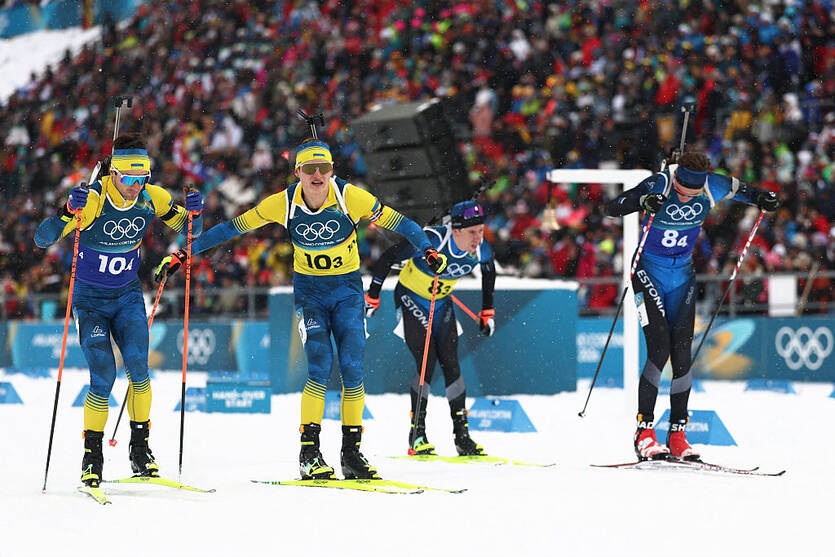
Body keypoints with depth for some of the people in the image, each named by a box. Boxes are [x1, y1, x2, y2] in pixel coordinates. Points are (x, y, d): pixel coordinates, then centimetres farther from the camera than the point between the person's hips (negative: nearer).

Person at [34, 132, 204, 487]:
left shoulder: (151, 198, -10)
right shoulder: (92, 199, -22)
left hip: (128, 295, 3)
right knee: (103, 377, -13)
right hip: (90, 299, -3)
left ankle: (140, 448, 0)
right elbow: (42, 238, -27)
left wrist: (193, 213, -20)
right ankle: (92, 457, 2)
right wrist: (69, 212, -45)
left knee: (137, 366, -14)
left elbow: (189, 231, 3)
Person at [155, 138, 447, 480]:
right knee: (320, 365, -17)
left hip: (347, 288, 0)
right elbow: (232, 228, -5)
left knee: (352, 368, -9)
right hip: (308, 290, 0)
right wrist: (185, 254, -6)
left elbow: (398, 222, -12)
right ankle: (309, 453, -10)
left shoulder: (350, 197, -16)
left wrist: (428, 251, -28)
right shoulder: (283, 203, -13)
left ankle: (352, 452, 3)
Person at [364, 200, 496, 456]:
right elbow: (387, 258, -22)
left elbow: (489, 271, 8)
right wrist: (372, 296, -13)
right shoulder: (431, 241, -34)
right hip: (411, 299, -5)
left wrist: (488, 311, 12)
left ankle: (462, 435, 4)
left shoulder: (482, 251, -18)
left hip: (442, 303, 5)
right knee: (427, 363, -15)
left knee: (451, 365, -2)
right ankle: (417, 434, -7)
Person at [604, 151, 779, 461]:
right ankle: (644, 435, -13)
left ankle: (678, 437, 4)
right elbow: (612, 208, -28)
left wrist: (762, 198, -12)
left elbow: (740, 190, 9)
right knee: (660, 349, -16)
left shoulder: (713, 187, -12)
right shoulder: (658, 186, -22)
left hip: (682, 274, 4)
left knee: (682, 354, -2)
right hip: (649, 270, -4)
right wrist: (641, 202, -46)